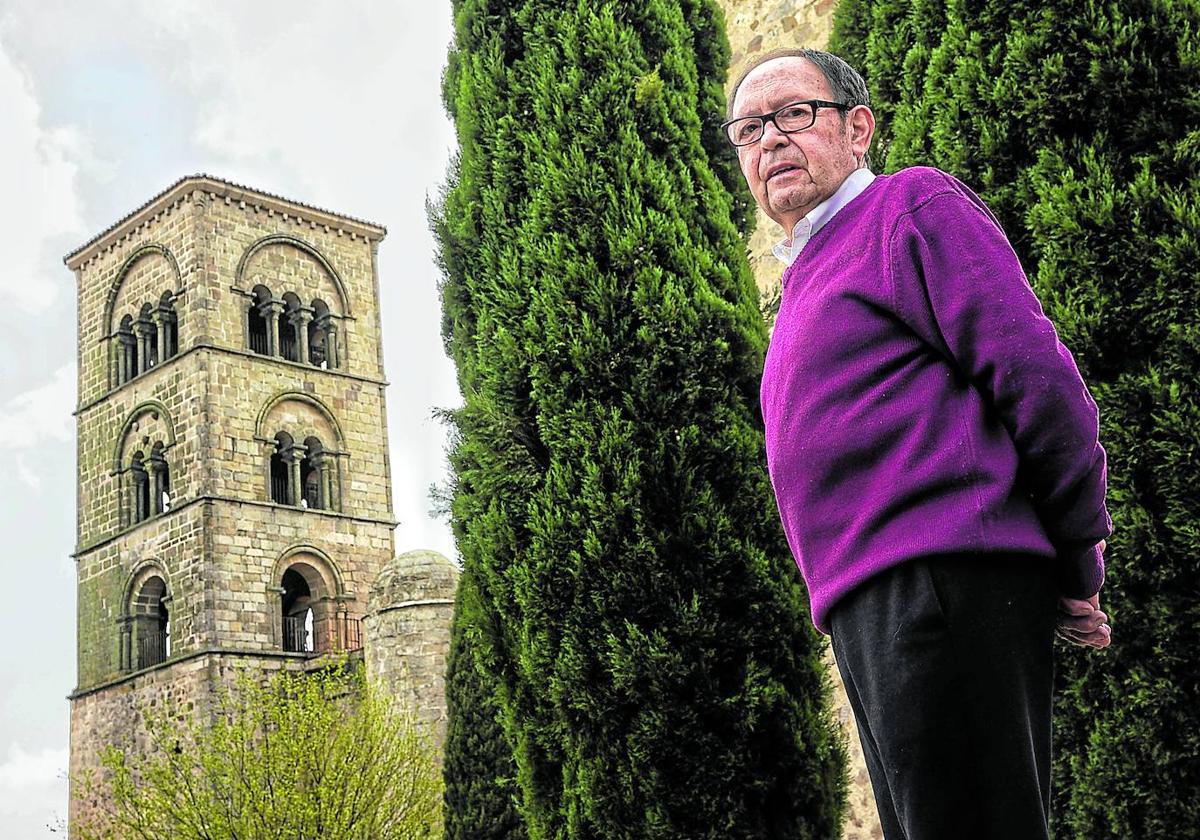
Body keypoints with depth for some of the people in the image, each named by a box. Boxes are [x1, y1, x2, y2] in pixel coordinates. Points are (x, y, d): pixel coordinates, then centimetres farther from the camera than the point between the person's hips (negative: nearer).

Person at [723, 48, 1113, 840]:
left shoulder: (912, 205, 1)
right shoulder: (808, 278, 28)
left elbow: (1036, 375, -9)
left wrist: (1079, 566, -5)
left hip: (944, 582, -9)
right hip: (869, 611, 9)